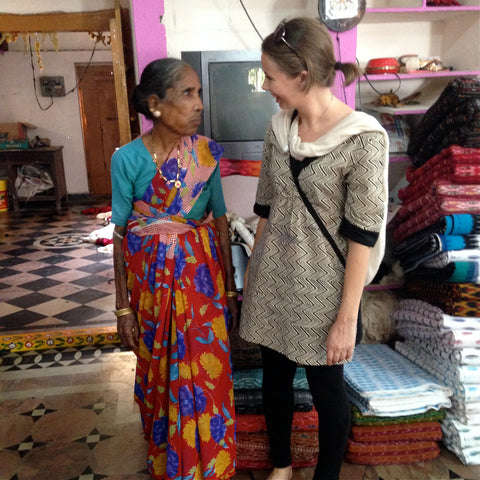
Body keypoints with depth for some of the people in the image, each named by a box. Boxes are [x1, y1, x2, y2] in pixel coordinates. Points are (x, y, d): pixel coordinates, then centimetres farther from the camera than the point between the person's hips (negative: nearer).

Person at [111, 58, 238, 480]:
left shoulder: (206, 152, -4)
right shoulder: (128, 159, -10)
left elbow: (220, 220, 2)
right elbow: (121, 233, -5)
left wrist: (230, 287, 4)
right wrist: (123, 307, -2)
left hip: (200, 271, 1)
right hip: (150, 275, -1)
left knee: (205, 373, 7)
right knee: (157, 371, 15)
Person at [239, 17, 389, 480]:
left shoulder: (363, 138, -17)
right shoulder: (278, 126, 0)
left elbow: (362, 235, -16)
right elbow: (266, 206, 8)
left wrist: (348, 316, -14)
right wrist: (252, 269, 12)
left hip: (320, 287, -5)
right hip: (272, 280, 6)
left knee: (326, 389, 13)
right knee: (274, 377, 19)